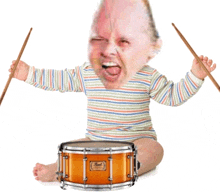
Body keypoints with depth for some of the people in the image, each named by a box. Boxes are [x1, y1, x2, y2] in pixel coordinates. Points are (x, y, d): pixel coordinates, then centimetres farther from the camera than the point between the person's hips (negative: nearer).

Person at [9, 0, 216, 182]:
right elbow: (60, 80, 11)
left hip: (137, 140, -4)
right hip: (95, 140, 4)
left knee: (153, 151, -33)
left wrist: (195, 75, -20)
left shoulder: (147, 77, -9)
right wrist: (29, 73, 6)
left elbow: (172, 96, -6)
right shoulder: (86, 73, -1)